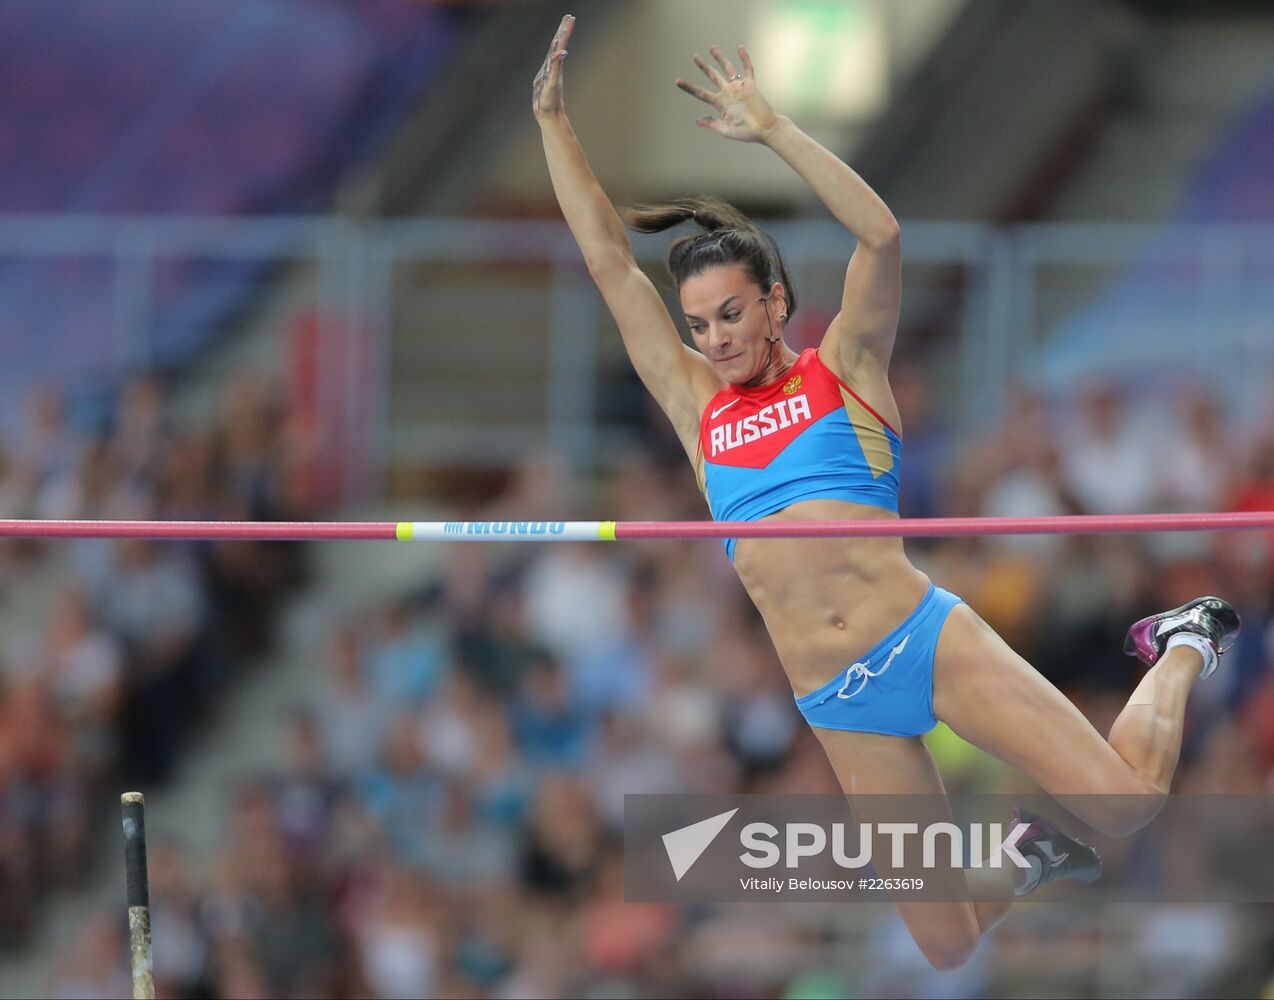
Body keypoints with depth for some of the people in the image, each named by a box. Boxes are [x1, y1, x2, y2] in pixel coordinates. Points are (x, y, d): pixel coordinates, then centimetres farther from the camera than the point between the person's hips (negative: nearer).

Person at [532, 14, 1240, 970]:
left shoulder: (841, 370, 6)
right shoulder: (698, 407, 14)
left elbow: (881, 236, -10)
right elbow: (610, 262, 13)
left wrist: (773, 128, -12)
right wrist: (553, 118, 11)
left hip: (924, 637, -3)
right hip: (835, 702, 3)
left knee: (1127, 801, -14)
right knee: (949, 947, 0)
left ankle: (1180, 653, 17)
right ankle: (1026, 856, 33)